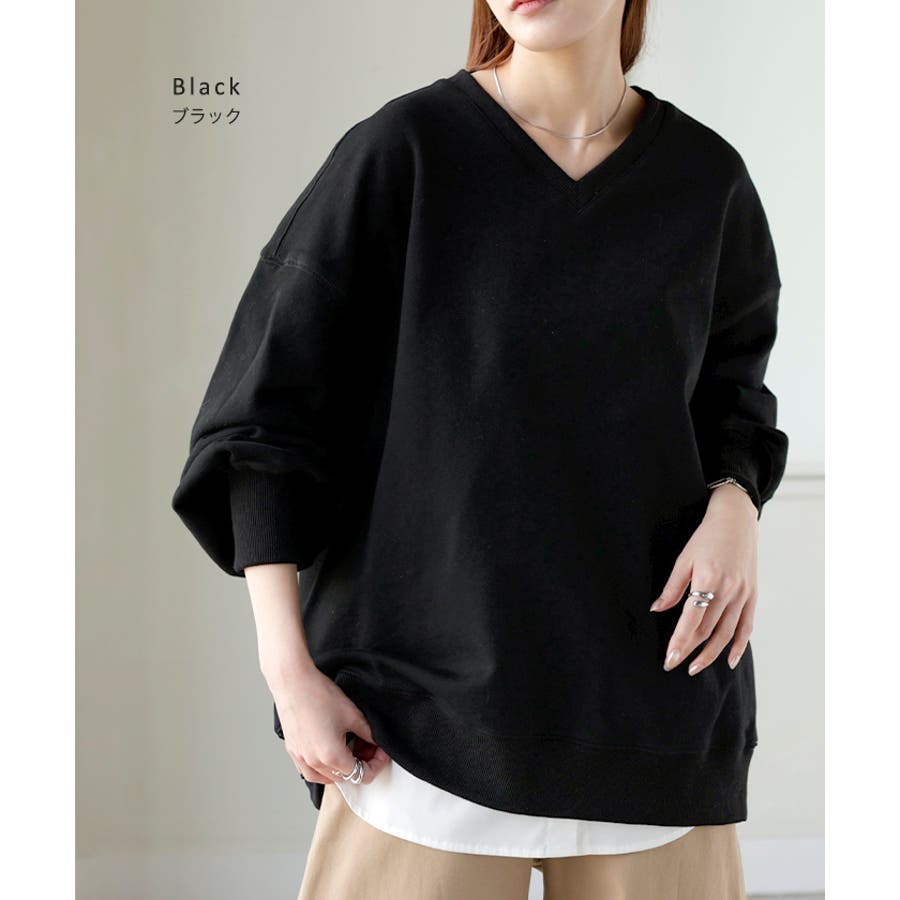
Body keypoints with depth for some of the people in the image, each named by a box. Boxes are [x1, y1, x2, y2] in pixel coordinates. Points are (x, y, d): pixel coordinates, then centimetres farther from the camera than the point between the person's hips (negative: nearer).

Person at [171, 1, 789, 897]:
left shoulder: (706, 177, 5)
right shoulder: (401, 150, -5)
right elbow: (264, 416, -3)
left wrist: (734, 506, -3)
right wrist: (287, 669, -9)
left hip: (651, 681, 3)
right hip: (428, 683, -3)